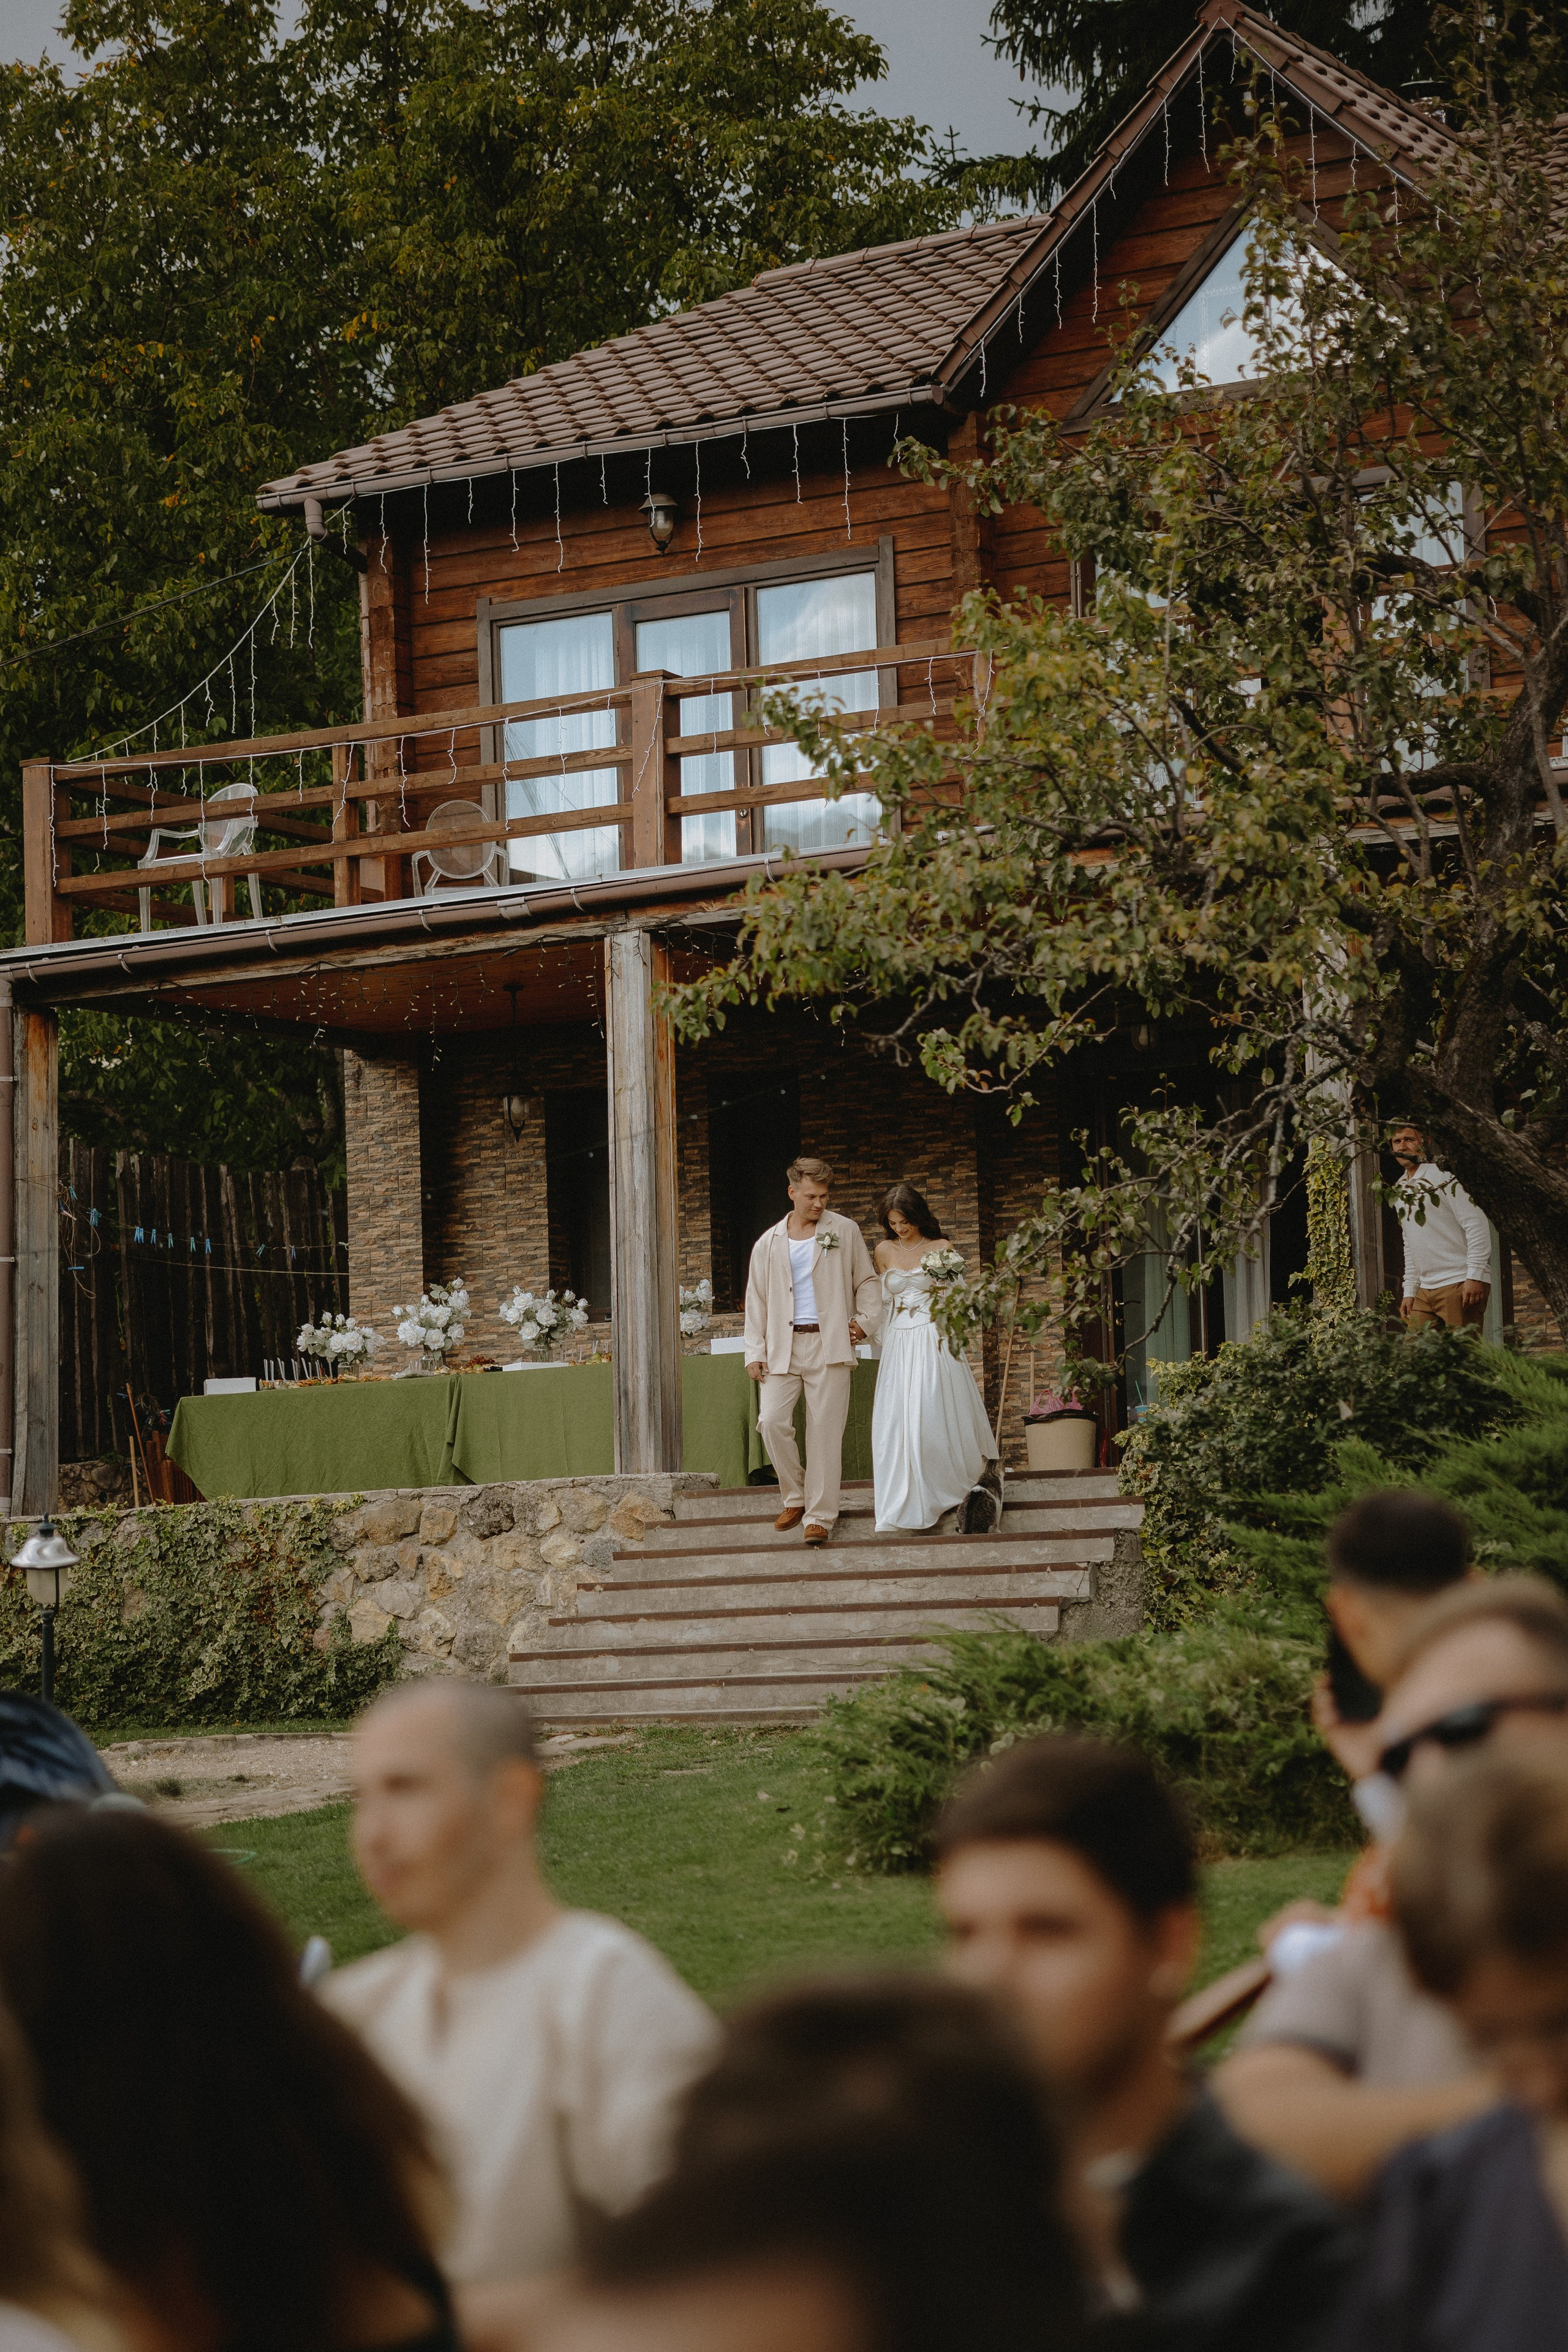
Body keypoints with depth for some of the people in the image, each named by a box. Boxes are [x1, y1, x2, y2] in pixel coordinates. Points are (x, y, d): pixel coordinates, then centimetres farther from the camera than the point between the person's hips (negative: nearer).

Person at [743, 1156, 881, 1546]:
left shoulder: (845, 1233, 7)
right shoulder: (769, 1244, 11)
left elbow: (868, 1282, 14)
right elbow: (756, 1301, 13)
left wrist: (865, 1321, 0)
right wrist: (755, 1352, 5)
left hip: (828, 1345, -2)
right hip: (783, 1347, 2)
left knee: (825, 1430, -4)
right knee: (773, 1421, -12)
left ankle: (819, 1516, 0)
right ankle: (794, 1497, 8)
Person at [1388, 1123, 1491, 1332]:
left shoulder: (1443, 1176, -6)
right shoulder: (1400, 1190, 18)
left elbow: (1477, 1225, -12)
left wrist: (1475, 1276, -18)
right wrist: (1410, 1290, 18)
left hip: (1460, 1285, -8)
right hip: (1426, 1290, 8)